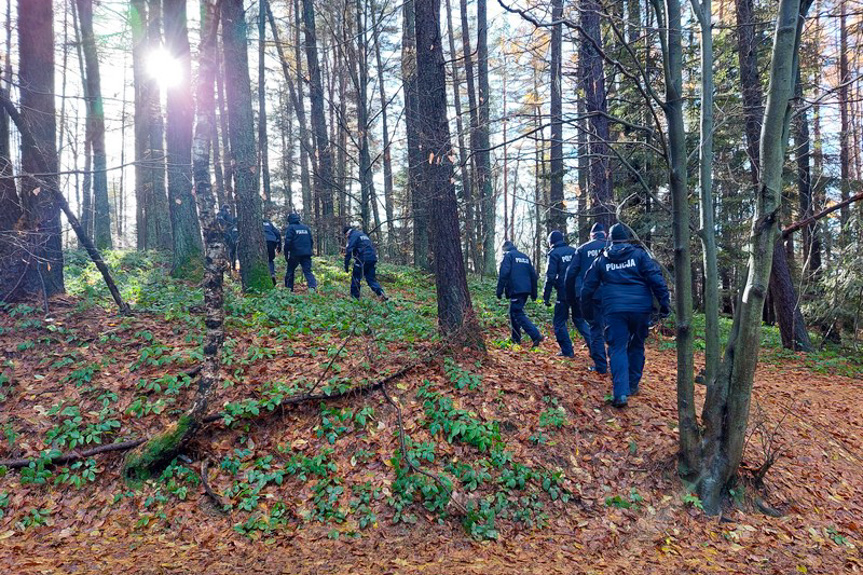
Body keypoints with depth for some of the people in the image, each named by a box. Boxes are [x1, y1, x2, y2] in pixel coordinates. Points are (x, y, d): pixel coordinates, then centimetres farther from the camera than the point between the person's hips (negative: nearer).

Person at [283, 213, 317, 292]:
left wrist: (286, 254, -4)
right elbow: (311, 241, 17)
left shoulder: (290, 228, -1)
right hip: (307, 253, 4)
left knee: (290, 270, 13)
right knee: (307, 271, 1)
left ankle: (289, 288, 17)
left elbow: (288, 242, -9)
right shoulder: (306, 227, 16)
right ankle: (312, 286, -19)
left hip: (295, 254, -4)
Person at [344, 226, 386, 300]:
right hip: (372, 260, 7)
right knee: (371, 279, 9)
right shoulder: (364, 234, 26)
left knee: (355, 279, 5)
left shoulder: (353, 236, 0)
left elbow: (349, 251, -10)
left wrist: (346, 265, -9)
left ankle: (354, 297, 9)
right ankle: (380, 293, -10)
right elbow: (372, 246, 28)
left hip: (362, 260, -7)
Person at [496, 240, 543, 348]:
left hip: (515, 290, -8)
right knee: (514, 312, 19)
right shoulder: (525, 257, 21)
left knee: (518, 314, -9)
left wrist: (499, 290, -11)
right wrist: (534, 293, 23)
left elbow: (504, 274, -13)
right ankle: (516, 338, 22)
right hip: (526, 290, 8)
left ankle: (536, 336, -22)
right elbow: (533, 274, 20)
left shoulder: (508, 255, -1)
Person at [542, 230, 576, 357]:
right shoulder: (573, 250, 10)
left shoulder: (554, 254, -6)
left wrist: (546, 297, -8)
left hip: (564, 293, -5)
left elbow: (550, 277, -12)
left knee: (559, 322, 5)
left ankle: (567, 350, 1)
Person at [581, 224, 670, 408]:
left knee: (618, 349, 0)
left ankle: (621, 393, -15)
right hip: (641, 308, 0)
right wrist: (664, 302, -3)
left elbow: (589, 285, 15)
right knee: (637, 346, 18)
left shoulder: (602, 259, 12)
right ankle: (633, 385, 28)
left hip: (614, 309, 0)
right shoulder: (639, 254, 6)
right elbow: (656, 278, -4)